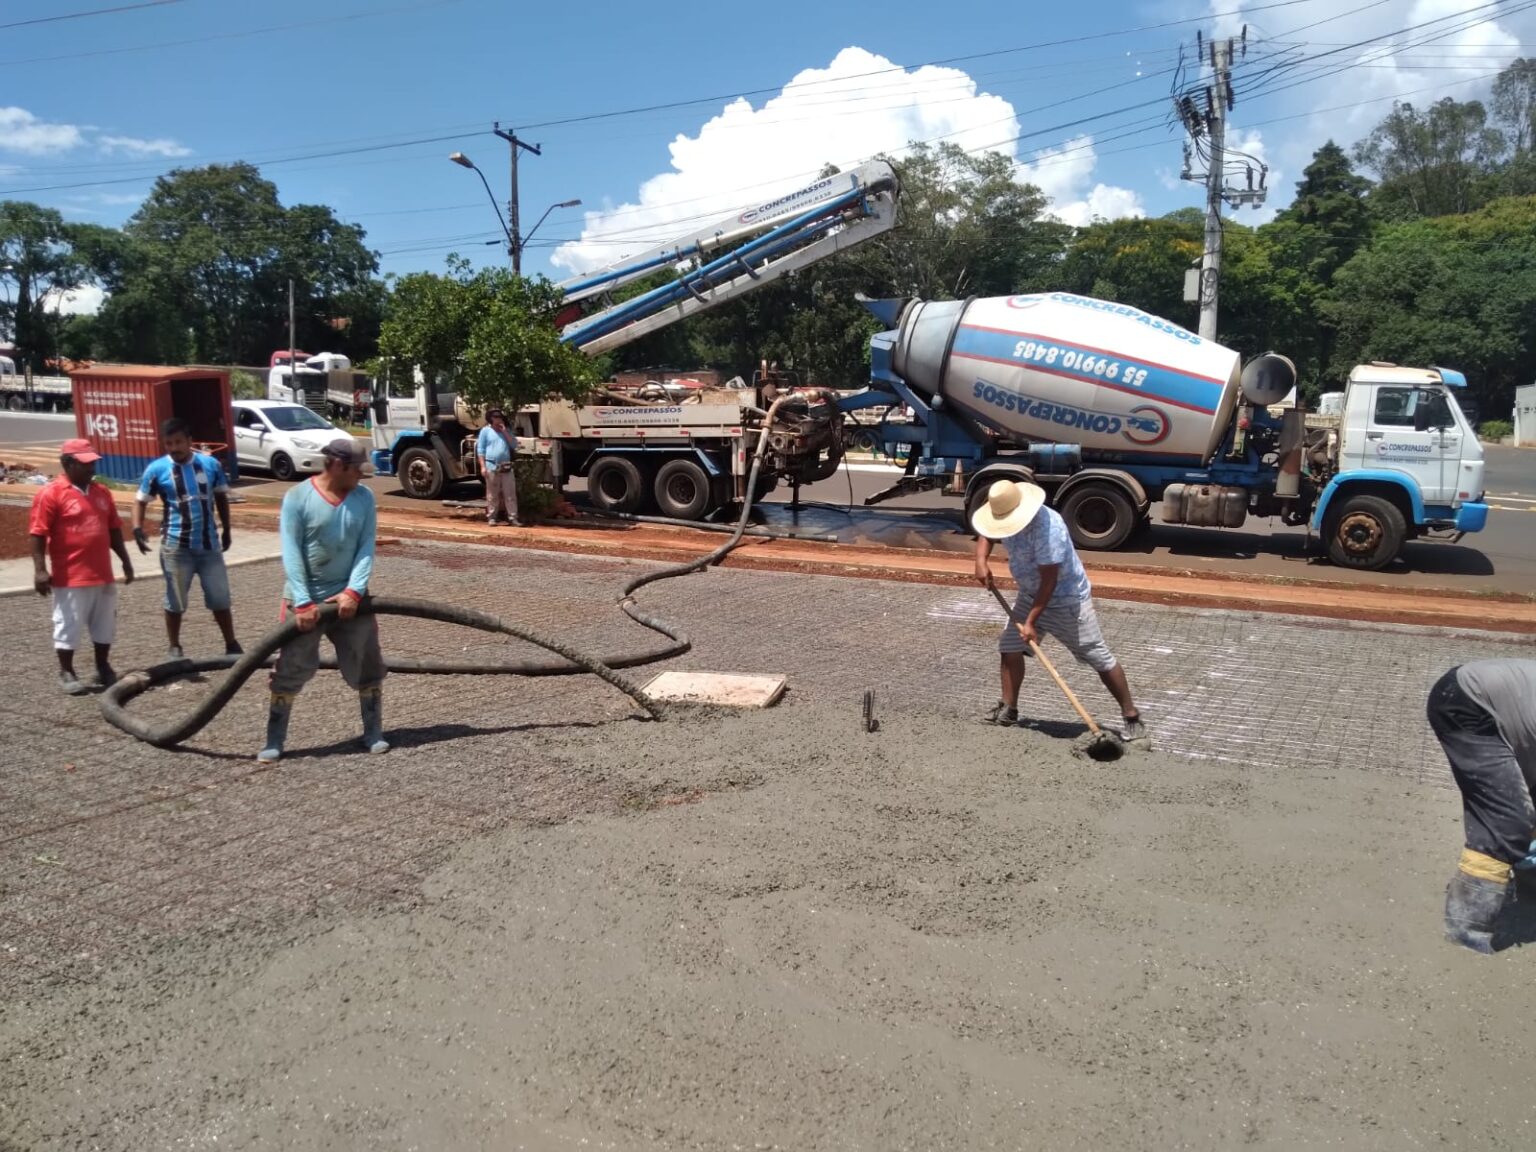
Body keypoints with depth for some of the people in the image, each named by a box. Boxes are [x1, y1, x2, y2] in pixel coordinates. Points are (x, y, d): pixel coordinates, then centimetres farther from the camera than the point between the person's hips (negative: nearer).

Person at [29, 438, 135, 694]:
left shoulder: (101, 492, 10)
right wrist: (40, 569, -18)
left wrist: (125, 561, 15)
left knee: (105, 625, 13)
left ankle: (103, 669, 26)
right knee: (68, 626, 3)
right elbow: (38, 534, -13)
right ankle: (66, 673, 15)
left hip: (102, 575, 6)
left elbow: (114, 530, 16)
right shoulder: (51, 493, -10)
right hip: (70, 578, -6)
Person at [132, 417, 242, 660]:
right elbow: (141, 501, 2)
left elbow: (221, 497, 13)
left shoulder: (211, 464, 0)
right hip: (176, 547, -2)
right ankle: (174, 648, 22)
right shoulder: (157, 469, -6)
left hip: (209, 545, 2)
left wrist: (226, 529, 16)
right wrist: (137, 528, -15)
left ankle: (232, 645, 18)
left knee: (220, 599, 8)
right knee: (175, 603, 8)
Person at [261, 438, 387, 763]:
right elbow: (291, 552, -14)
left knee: (367, 666, 7)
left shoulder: (363, 498, 0)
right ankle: (274, 741, 12)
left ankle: (374, 732, 20)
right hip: (305, 598, -3)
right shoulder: (297, 497, -10)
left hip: (349, 596, 3)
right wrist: (303, 602, -20)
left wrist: (354, 591, -17)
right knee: (290, 670, 1)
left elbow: (366, 547, -5)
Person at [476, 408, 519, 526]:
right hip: (492, 466, -3)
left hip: (506, 467, 3)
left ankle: (512, 517, 1)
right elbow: (481, 450, 0)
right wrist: (483, 466, -9)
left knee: (510, 494, 0)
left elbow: (514, 445, 4)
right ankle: (491, 517, 6)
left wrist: (504, 432, -3)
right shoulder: (485, 431, 4)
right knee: (492, 494, 0)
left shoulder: (506, 431, 16)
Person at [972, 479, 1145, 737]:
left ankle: (1131, 716, 8)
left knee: (1099, 657, -3)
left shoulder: (1047, 527, -33)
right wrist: (981, 561, -7)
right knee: (1009, 646, 0)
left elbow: (1049, 580, -30)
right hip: (1031, 595, 8)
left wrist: (1030, 622, -28)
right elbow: (986, 533, 14)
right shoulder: (1007, 517, -9)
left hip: (1067, 599, -8)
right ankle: (1008, 710, 11)